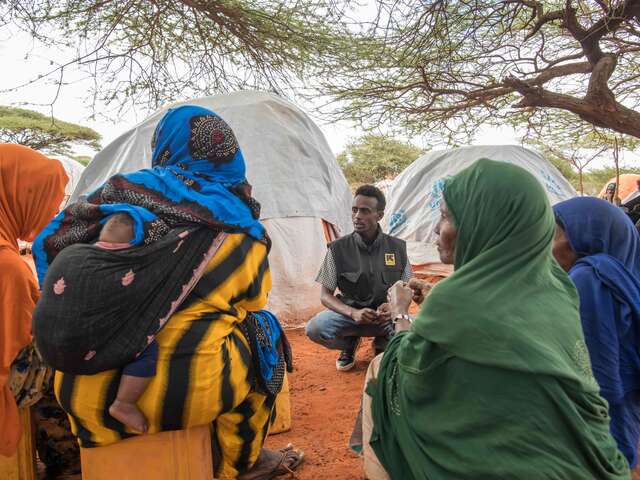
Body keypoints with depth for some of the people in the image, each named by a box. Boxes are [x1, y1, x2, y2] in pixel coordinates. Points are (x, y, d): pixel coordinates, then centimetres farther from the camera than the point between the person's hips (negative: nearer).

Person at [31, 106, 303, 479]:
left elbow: (50, 246, 11)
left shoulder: (124, 189, 2)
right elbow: (251, 304, 14)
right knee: (261, 333, 22)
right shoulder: (242, 230, -2)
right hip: (182, 396, -3)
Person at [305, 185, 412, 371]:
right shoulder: (338, 249, -11)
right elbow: (326, 295, -8)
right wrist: (353, 313, -27)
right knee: (314, 328, -30)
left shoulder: (397, 248, -7)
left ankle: (382, 345, 7)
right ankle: (349, 343, 6)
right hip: (349, 313, -1)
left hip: (387, 316, 1)